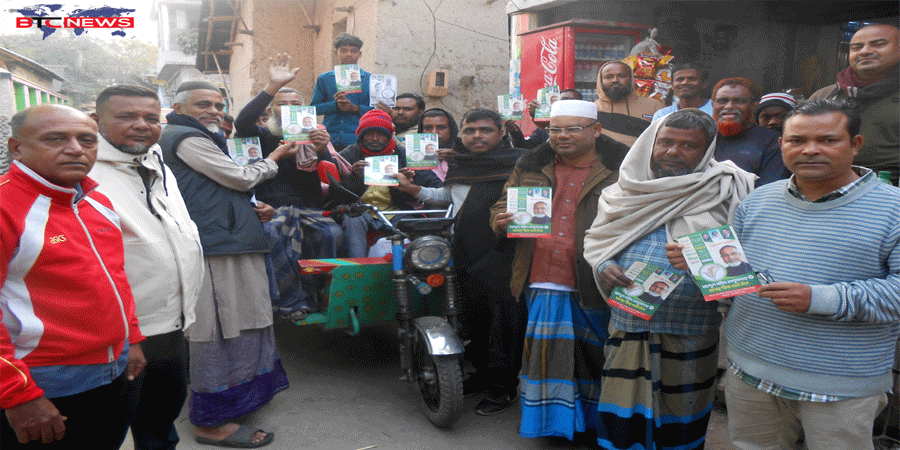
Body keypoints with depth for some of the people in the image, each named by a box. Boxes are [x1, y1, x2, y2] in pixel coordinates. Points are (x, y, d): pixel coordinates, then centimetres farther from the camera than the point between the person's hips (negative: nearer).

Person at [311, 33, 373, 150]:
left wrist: (355, 108, -11)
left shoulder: (370, 80, 9)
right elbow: (313, 108, 9)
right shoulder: (324, 79, 13)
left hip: (357, 141, -1)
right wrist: (335, 104, -9)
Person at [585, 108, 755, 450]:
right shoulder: (629, 190, 7)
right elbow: (595, 239, 13)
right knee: (624, 417, 9)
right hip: (629, 322, 2)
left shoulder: (727, 190, -1)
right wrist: (603, 266, -5)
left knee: (681, 421, 13)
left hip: (692, 330, -2)